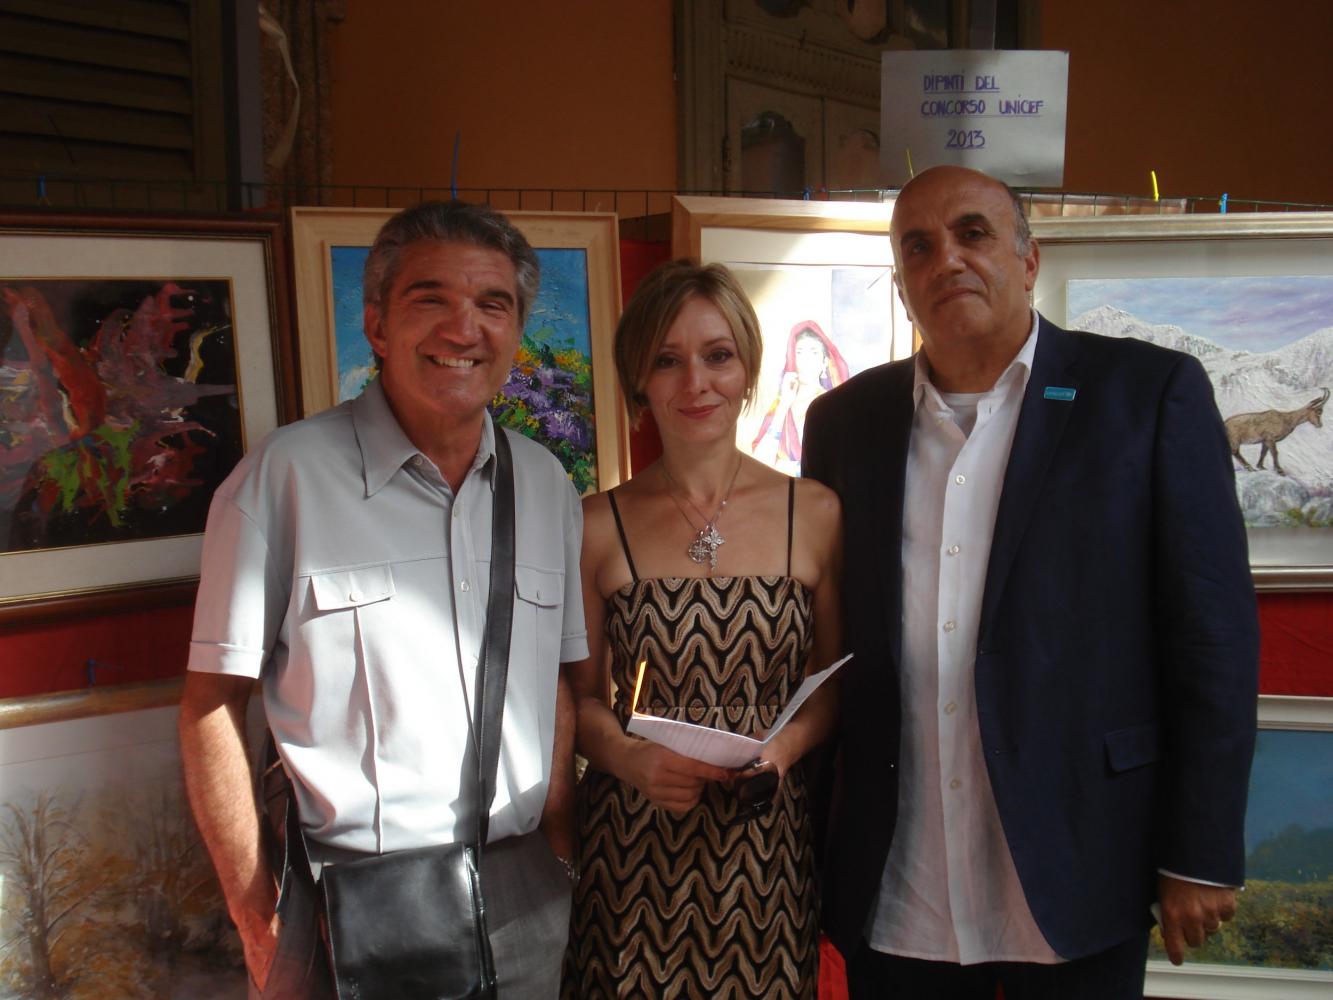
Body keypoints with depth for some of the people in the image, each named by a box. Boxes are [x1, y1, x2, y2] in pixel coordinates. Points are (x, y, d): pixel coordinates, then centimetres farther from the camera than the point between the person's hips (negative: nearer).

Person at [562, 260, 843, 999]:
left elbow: (831, 681, 7)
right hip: (633, 840, 0)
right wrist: (630, 759, -14)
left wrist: (786, 744, -11)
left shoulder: (816, 514, -1)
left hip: (767, 838, 1)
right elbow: (585, 695, 4)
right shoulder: (599, 526, -3)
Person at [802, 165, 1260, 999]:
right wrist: (809, 832, 5)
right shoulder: (846, 421, 5)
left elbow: (1214, 635, -5)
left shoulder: (1150, 392, -4)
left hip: (1077, 881, -2)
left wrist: (1203, 856, -6)